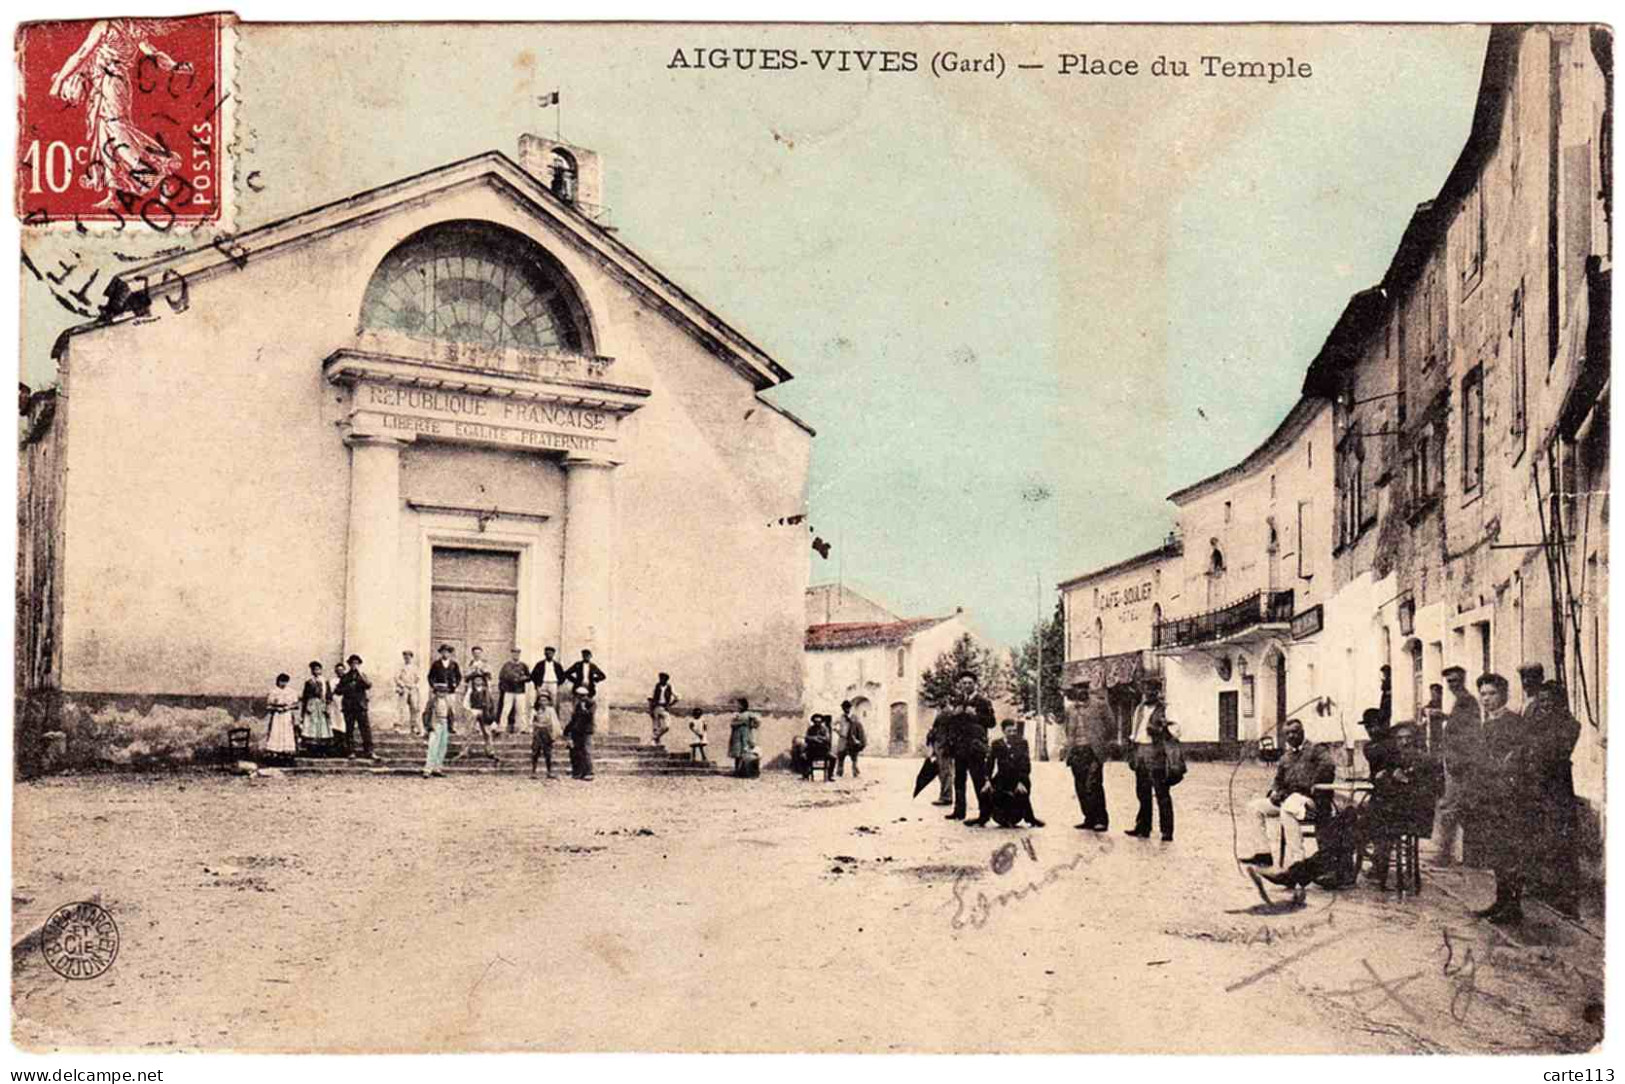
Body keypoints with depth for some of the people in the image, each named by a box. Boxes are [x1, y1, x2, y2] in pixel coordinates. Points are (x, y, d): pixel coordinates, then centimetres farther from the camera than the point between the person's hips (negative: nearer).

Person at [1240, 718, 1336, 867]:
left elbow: (1329, 766, -18)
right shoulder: (1285, 757, 22)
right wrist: (1274, 792, 4)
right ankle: (1265, 852, 0)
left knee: (1287, 809, -39)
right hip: (1286, 798, 8)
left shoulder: (1315, 749, 0)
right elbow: (1278, 780, 28)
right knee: (1254, 806, 4)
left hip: (1310, 800, -8)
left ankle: (1296, 860, -39)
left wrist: (1312, 787, -20)